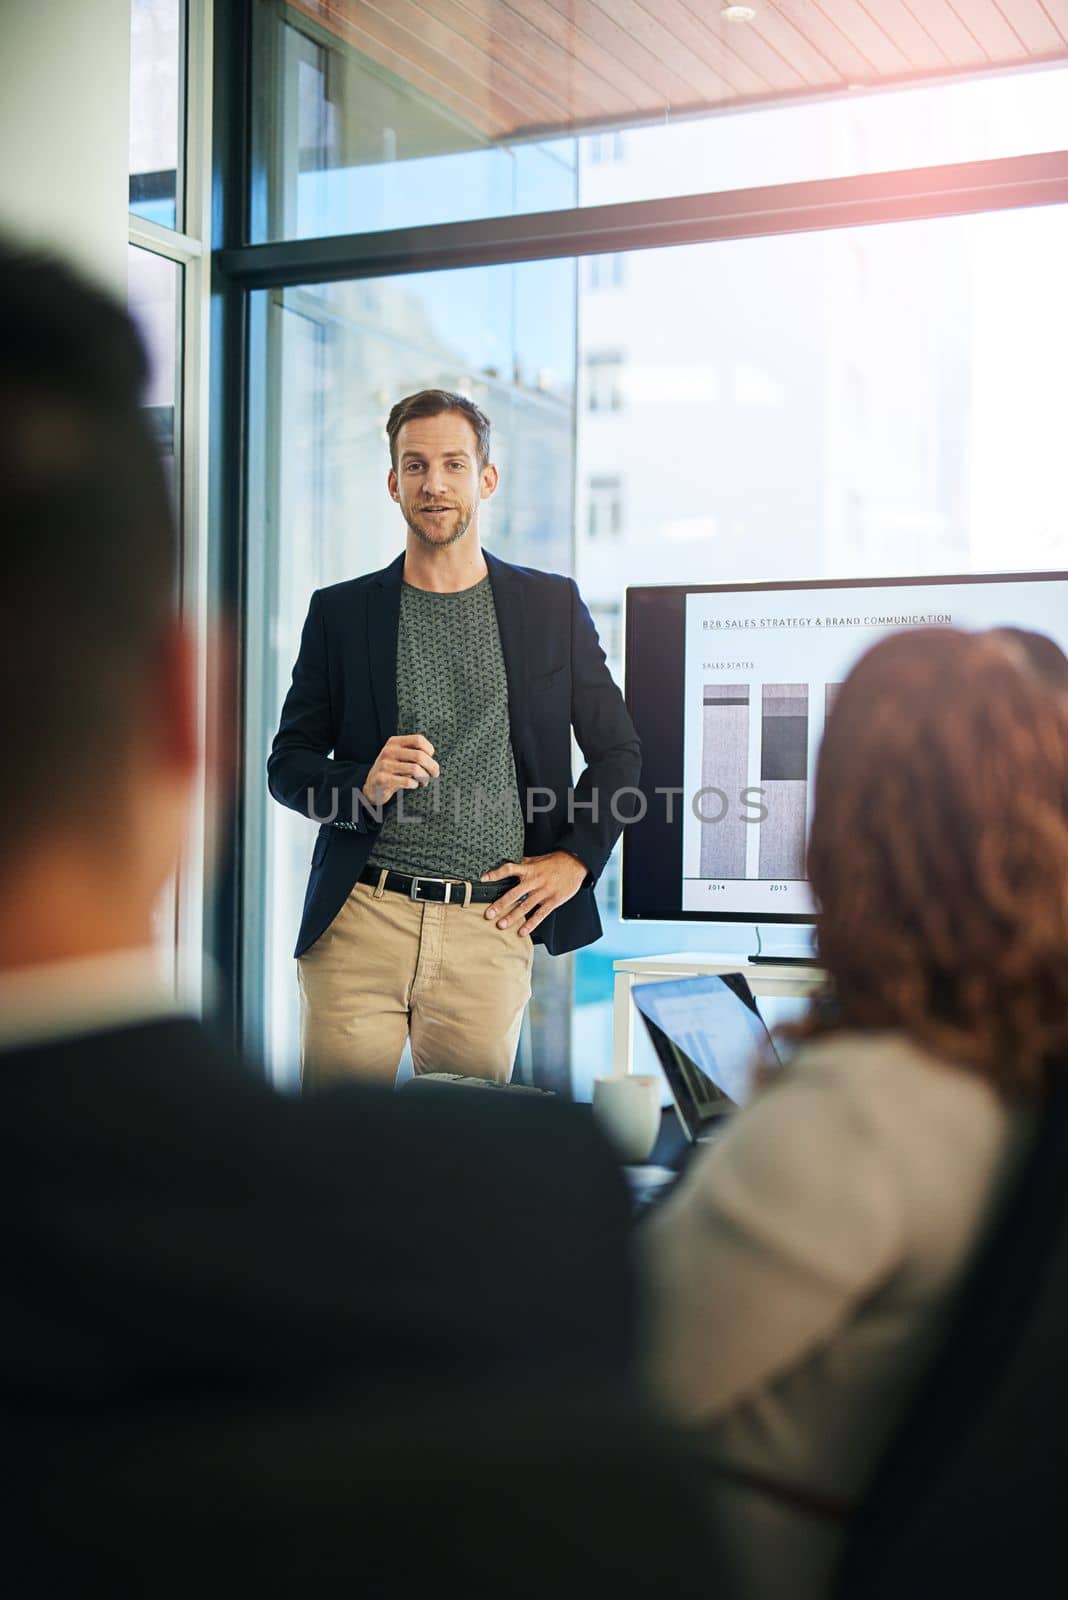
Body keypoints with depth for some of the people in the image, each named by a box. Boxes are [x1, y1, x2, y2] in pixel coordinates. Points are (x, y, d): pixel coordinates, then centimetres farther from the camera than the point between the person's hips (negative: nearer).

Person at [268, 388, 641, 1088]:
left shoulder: (553, 605, 9)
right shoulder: (340, 611, 8)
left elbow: (619, 752, 15)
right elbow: (288, 763, 10)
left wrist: (575, 857, 2)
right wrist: (364, 786, -9)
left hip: (491, 930, 0)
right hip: (360, 923, 0)